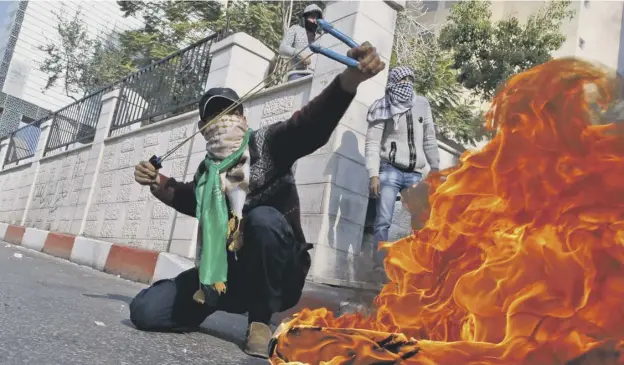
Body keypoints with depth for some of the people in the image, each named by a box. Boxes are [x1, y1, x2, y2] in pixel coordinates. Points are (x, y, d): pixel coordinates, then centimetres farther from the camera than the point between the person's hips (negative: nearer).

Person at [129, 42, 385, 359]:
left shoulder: (267, 143, -9)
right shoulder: (207, 168, 5)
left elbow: (312, 124, -30)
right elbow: (194, 200, 28)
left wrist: (350, 78, -49)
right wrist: (159, 184, 9)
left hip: (278, 276, -4)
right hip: (227, 273, 4)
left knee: (263, 218, -36)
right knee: (145, 311, -11)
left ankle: (259, 321, -15)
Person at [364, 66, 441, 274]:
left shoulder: (422, 105, 12)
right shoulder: (384, 109, 0)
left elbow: (429, 139, 17)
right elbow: (372, 143, -6)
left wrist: (435, 167, 12)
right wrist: (374, 175, -16)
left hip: (415, 174, 4)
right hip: (390, 170, -4)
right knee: (383, 222, -9)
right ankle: (379, 267, -5)